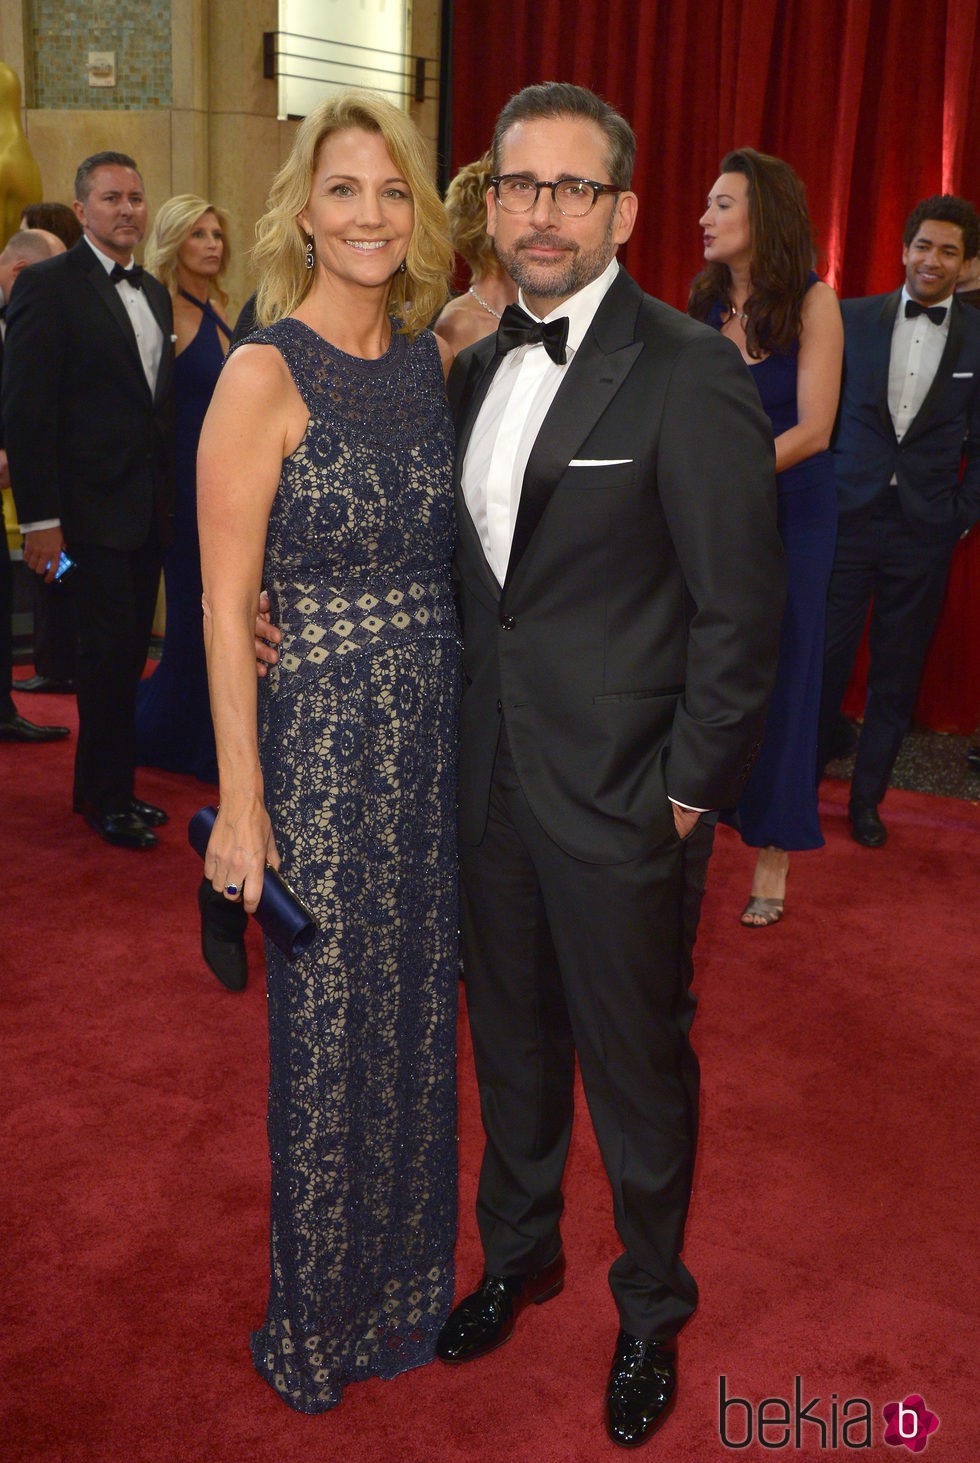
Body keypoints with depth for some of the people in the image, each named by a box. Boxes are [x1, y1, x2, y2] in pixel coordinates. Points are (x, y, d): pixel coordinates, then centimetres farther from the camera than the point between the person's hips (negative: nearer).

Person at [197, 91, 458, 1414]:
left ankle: (410, 1266, 42)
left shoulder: (430, 353, 6)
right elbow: (226, 605, -13)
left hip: (435, 731, 6)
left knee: (418, 1003, 18)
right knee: (329, 1029, 8)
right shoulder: (267, 372, -12)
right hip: (319, 734, -6)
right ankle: (323, 1313, 33)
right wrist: (240, 805, -14)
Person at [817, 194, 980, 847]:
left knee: (897, 675, 9)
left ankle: (867, 798, 24)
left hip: (925, 530, 1)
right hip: (849, 516, 0)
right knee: (824, 661, 2)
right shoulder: (854, 318, 3)